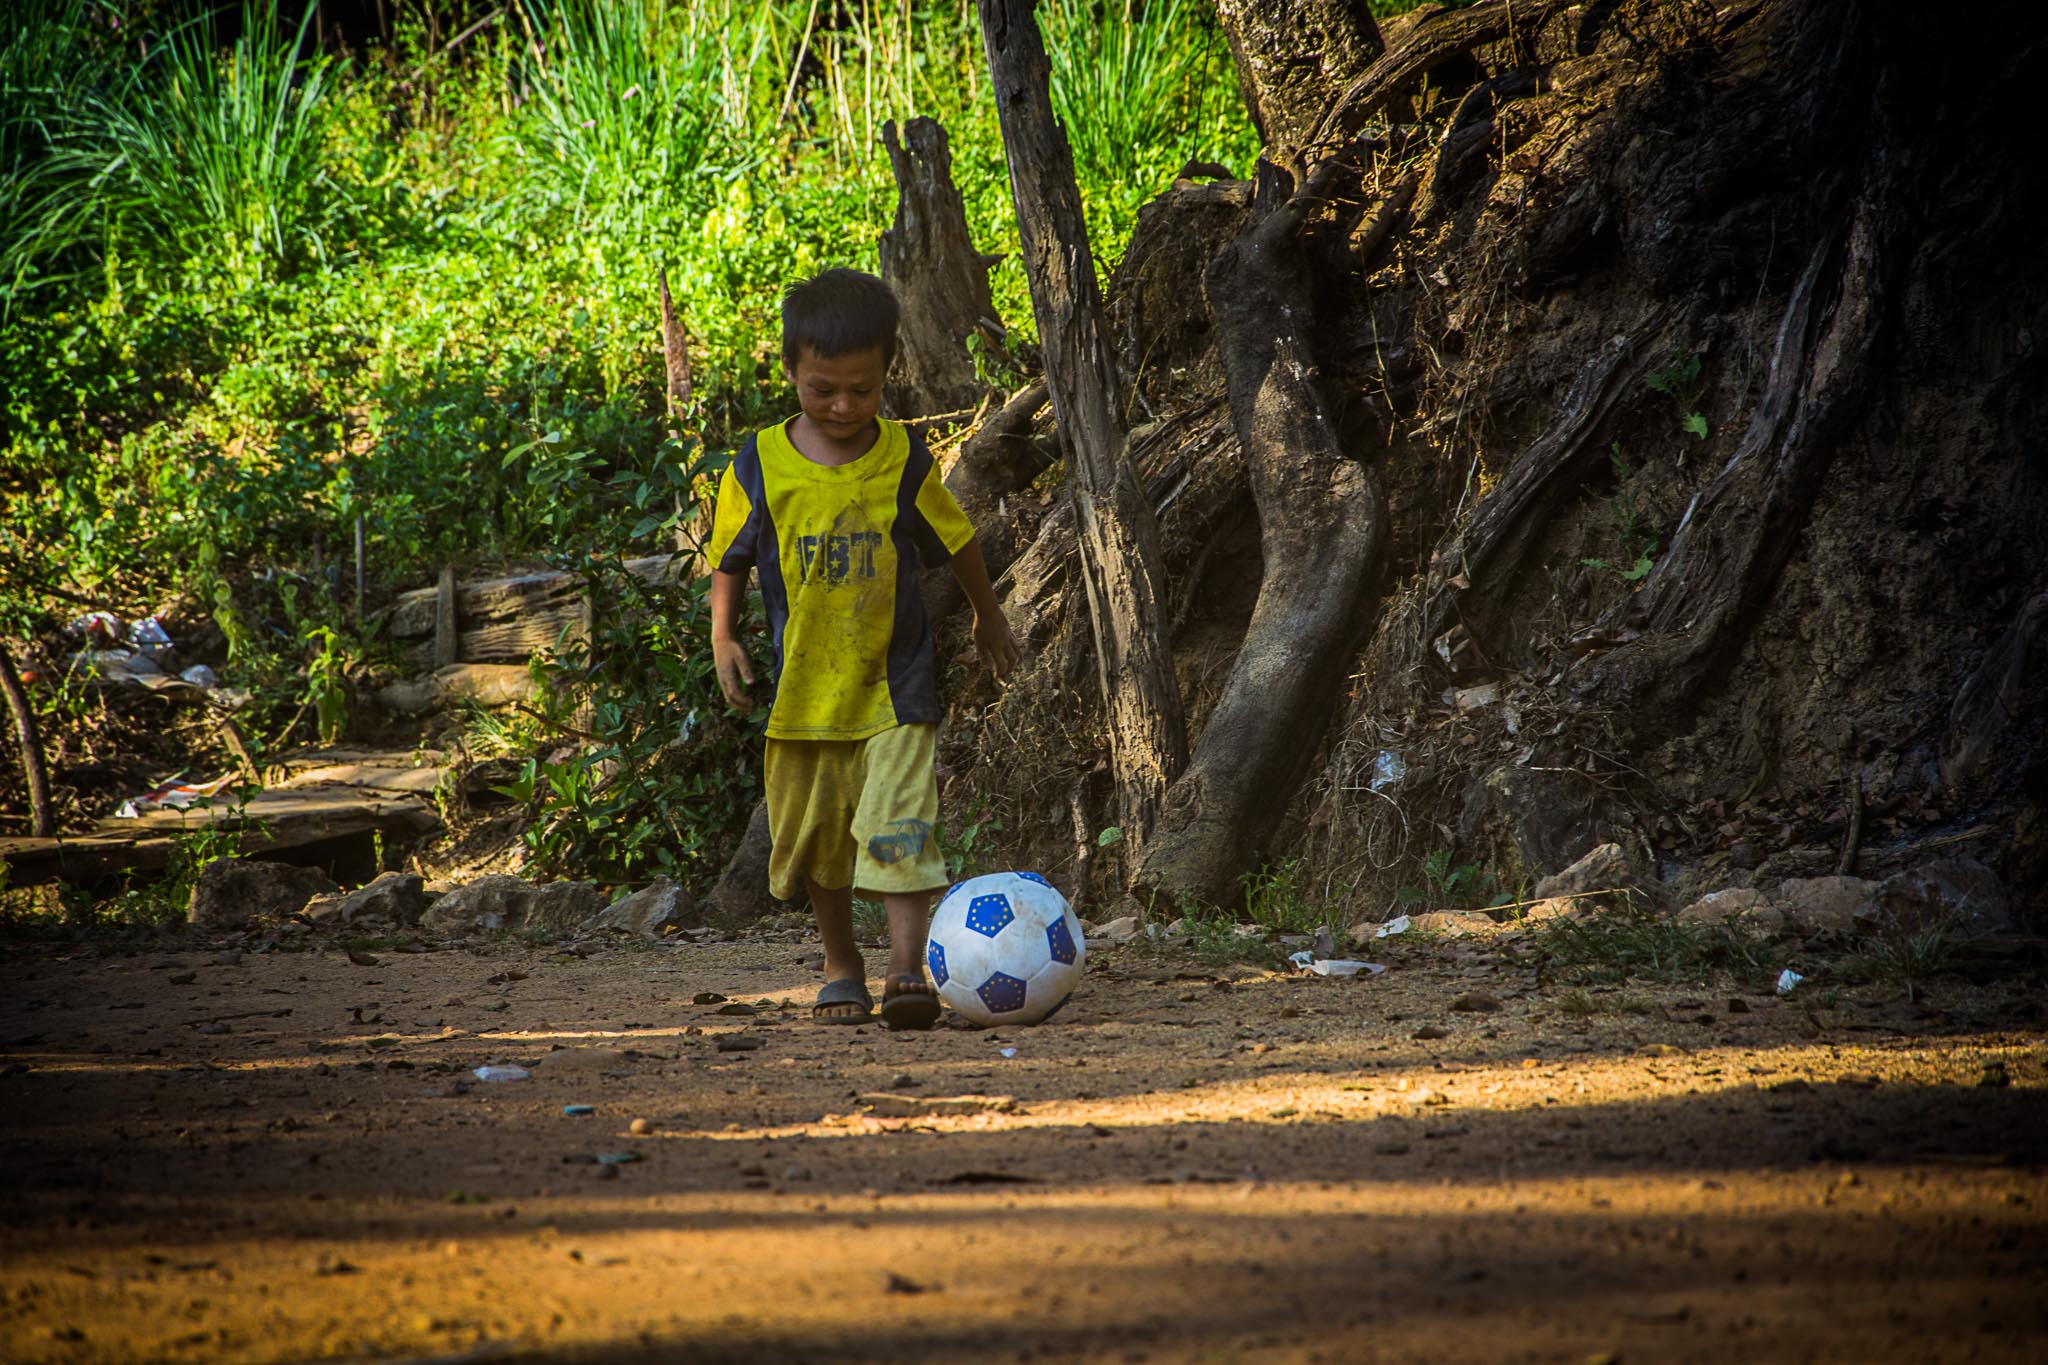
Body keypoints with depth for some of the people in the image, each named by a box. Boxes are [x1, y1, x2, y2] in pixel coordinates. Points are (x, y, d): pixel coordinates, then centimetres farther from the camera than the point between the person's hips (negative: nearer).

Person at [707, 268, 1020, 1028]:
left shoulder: (903, 460, -4)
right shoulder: (760, 465, -5)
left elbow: (955, 540, 12)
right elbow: (731, 559, 8)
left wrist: (988, 618, 24)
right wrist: (723, 636, -4)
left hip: (894, 685, -2)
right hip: (803, 684, 2)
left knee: (899, 826, -17)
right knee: (817, 839, 11)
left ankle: (908, 969, -22)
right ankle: (841, 969, 28)